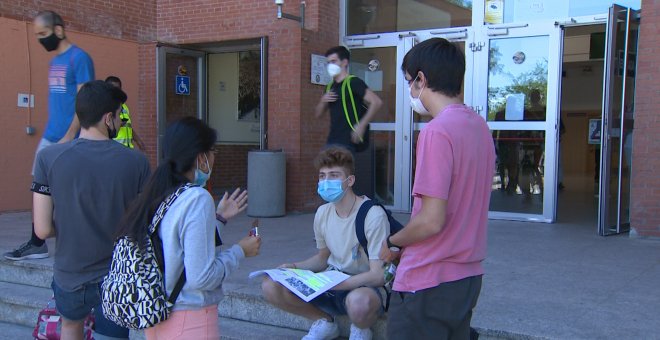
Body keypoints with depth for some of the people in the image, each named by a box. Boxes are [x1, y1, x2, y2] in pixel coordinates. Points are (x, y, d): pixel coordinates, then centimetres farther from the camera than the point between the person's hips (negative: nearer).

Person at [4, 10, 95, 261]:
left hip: (70, 139, -8)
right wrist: (50, 131, 14)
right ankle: (37, 244, 18)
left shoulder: (79, 58, -10)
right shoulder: (54, 61, 15)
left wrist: (69, 136, -19)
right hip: (49, 137, 8)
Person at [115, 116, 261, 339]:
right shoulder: (198, 199, -19)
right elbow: (202, 277, -21)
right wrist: (240, 251, -7)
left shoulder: (158, 196, 4)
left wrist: (219, 218, 17)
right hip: (190, 322, -8)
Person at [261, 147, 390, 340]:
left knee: (359, 302, -42)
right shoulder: (323, 213, 2)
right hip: (331, 282, 6)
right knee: (271, 287, -12)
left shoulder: (373, 215, -20)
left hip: (364, 288, -6)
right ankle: (324, 322, 11)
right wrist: (295, 267, -2)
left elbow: (378, 275, -21)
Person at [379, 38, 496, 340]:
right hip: (468, 277, 8)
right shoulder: (480, 126, 6)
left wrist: (392, 243, -5)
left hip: (428, 284, -8)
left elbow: (431, 221, -24)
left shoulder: (436, 132, -21)